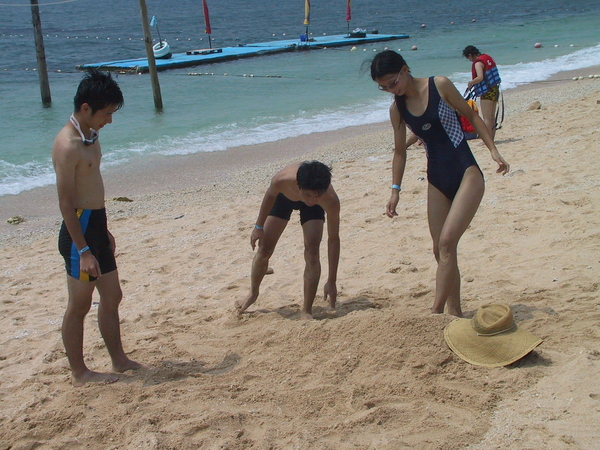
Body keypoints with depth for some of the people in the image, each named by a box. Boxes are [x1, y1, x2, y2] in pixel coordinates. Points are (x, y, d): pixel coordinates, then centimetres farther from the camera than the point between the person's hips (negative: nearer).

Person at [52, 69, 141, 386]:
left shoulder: (90, 136, 9)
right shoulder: (68, 145, -20)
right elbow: (66, 203, -21)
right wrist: (84, 251, -22)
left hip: (96, 226, 9)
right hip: (79, 231, -9)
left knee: (112, 297, 16)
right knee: (79, 306, 4)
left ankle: (119, 360, 29)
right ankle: (79, 372, 17)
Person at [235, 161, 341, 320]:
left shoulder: (331, 200, -42)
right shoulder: (281, 180, -43)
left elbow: (333, 239, -30)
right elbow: (270, 195, -16)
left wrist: (331, 281, -27)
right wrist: (259, 226, -5)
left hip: (314, 209, -1)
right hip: (284, 197, 1)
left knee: (312, 251, -18)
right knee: (264, 249, 3)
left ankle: (307, 310, -6)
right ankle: (253, 293, 30)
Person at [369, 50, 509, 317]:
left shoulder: (439, 86, -6)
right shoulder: (397, 109, 5)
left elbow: (471, 116, 3)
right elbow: (400, 151, 14)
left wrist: (493, 150, -3)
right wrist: (395, 189, 9)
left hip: (466, 174, -5)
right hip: (437, 180, 5)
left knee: (447, 241, -17)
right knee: (441, 250, 5)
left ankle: (436, 312, -14)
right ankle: (454, 312, 16)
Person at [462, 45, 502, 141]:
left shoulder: (478, 63, -15)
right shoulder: (488, 58, 12)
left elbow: (480, 77, -28)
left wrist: (471, 83, -11)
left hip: (486, 92, -9)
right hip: (495, 89, 9)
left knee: (486, 118, -6)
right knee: (492, 117, 14)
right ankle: (491, 139, 18)